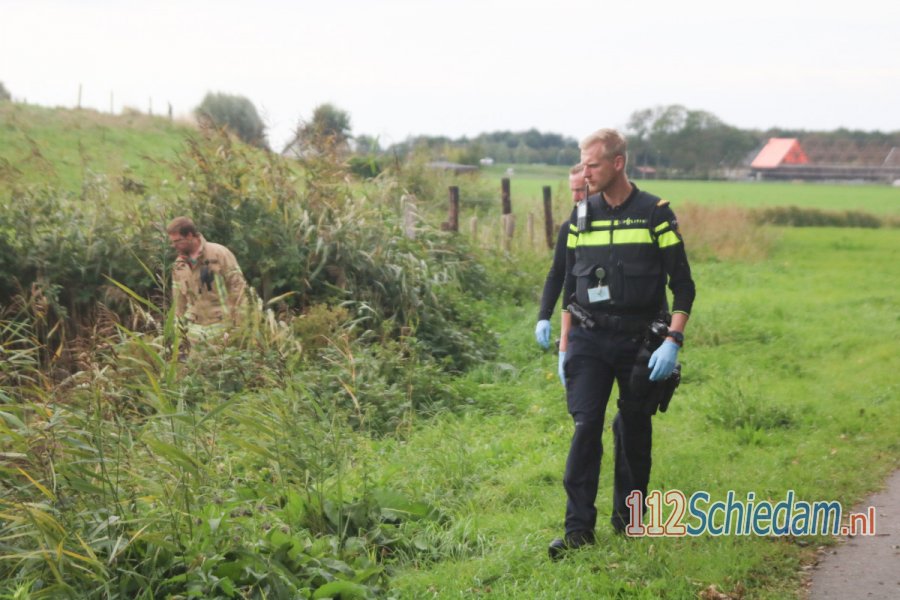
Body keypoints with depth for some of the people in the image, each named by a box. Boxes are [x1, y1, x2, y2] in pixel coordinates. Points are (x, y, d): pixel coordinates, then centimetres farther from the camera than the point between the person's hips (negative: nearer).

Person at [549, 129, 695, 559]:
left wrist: (672, 342, -14)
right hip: (588, 339, 2)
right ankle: (579, 527, -6)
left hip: (639, 340, -2)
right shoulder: (581, 216, 7)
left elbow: (682, 285, -3)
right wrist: (563, 347, 11)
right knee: (585, 427, -8)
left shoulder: (654, 214, -4)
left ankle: (628, 516, 26)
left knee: (635, 430, 9)